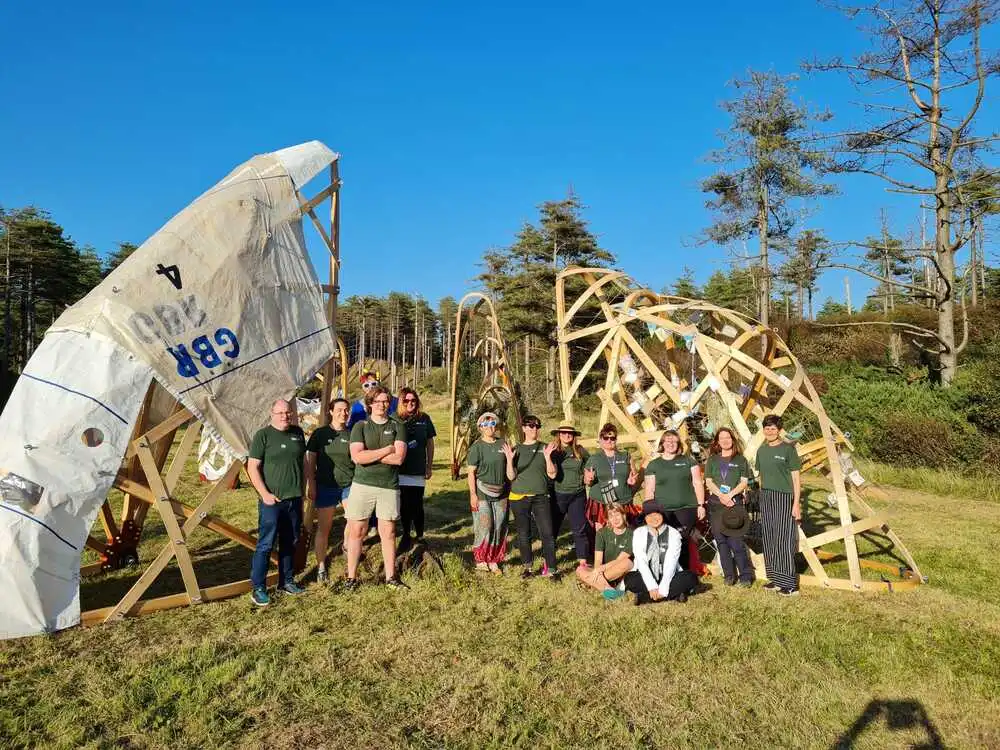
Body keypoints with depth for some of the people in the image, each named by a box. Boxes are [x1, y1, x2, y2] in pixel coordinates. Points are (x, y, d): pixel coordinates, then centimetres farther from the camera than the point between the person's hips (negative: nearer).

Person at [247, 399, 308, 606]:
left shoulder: (297, 433, 9)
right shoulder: (263, 435, -6)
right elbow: (252, 467, -8)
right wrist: (265, 494, -14)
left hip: (294, 499, 6)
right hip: (272, 500, -5)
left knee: (290, 543, 14)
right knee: (265, 545, -2)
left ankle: (287, 581, 27)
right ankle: (258, 588, 8)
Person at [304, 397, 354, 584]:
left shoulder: (352, 434, 4)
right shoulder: (320, 434, 0)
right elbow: (309, 461, 2)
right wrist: (310, 485, -3)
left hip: (349, 484, 1)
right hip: (325, 486, -1)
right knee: (324, 527, 4)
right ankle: (321, 567, 18)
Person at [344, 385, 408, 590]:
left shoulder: (398, 426, 3)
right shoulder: (360, 426, 2)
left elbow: (399, 458, -10)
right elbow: (357, 457, -13)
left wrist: (369, 454, -10)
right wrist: (386, 450, -11)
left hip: (389, 487, 1)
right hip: (362, 484, 0)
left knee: (388, 533, 8)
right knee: (356, 532, 5)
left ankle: (391, 577, 20)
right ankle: (351, 577, 17)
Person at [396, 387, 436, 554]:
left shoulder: (424, 419, 3)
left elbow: (430, 444, 9)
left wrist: (429, 467, 7)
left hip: (419, 471, 0)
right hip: (401, 470, 0)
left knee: (417, 505, 4)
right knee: (404, 505, 8)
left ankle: (420, 537, 19)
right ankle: (406, 536, 23)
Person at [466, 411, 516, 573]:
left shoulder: (503, 444, 8)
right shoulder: (476, 447, -5)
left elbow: (509, 472, 14)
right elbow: (471, 472, -7)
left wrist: (510, 458, -6)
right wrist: (473, 494, -13)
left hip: (500, 493, 4)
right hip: (482, 492, -4)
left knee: (499, 527, 6)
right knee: (484, 526, -4)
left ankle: (494, 560, 18)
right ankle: (480, 560, 11)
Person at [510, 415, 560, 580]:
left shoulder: (545, 448, 4)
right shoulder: (517, 449, 4)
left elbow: (552, 474, 0)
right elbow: (511, 476, -1)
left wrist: (547, 456, -14)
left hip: (540, 497, 0)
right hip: (519, 498, 0)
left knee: (547, 533, -5)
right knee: (523, 534, 8)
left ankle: (551, 569, 3)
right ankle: (527, 566, 23)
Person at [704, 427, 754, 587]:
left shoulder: (740, 460, 7)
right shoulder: (712, 460, 11)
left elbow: (744, 482, 1)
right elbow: (708, 481, 4)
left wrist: (730, 495, -13)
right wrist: (721, 496, -11)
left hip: (734, 502, -2)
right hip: (716, 503, 3)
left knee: (735, 540, -10)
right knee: (721, 540, 4)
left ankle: (746, 575, 0)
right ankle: (729, 575, 13)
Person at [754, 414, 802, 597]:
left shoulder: (788, 449, -5)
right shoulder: (761, 450, 11)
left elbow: (795, 478, -6)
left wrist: (796, 503, -11)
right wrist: (763, 497, 14)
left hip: (784, 498, -6)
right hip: (766, 498, 6)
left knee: (784, 540, -6)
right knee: (769, 540, 9)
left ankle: (789, 584, 1)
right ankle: (776, 579, 19)